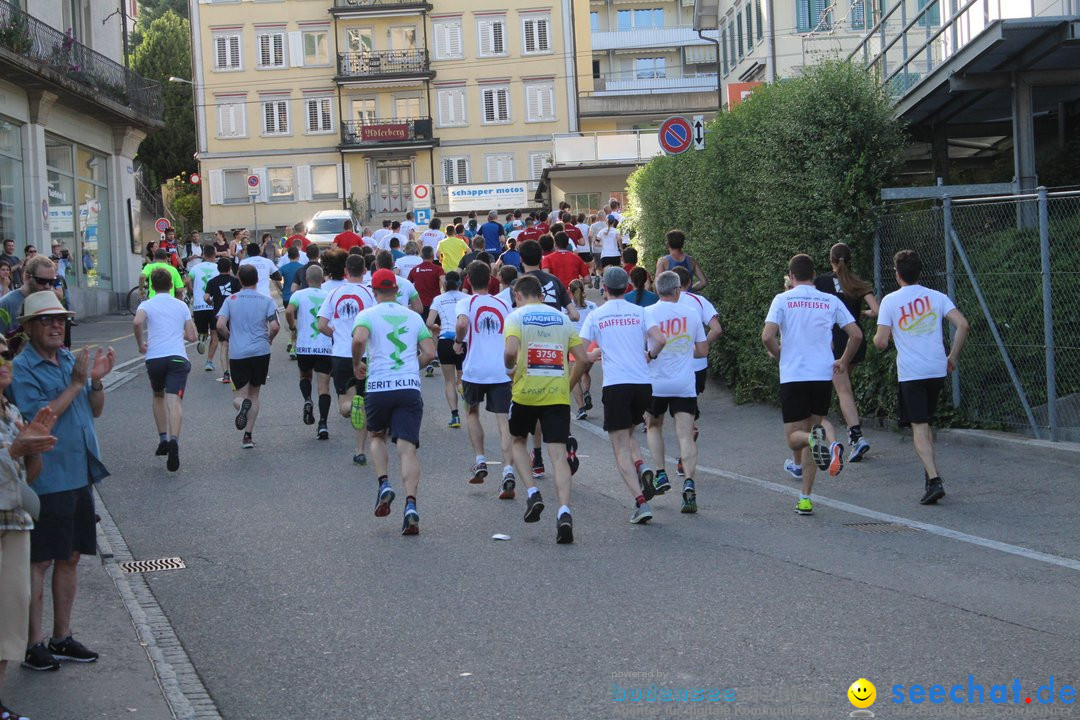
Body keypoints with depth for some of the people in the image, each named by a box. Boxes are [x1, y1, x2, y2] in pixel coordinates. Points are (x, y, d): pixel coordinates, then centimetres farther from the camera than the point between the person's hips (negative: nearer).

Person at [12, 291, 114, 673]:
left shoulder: (71, 360, 10)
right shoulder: (21, 368, -11)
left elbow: (95, 411, 15)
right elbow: (37, 419, -21)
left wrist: (97, 380, -4)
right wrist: (76, 384, -19)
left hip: (78, 476, 7)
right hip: (46, 480, -7)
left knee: (70, 557, 14)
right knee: (39, 561, -1)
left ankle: (62, 637, 24)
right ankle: (35, 644, 6)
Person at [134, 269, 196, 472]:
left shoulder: (147, 305, 8)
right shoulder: (182, 305, 15)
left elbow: (138, 321, -15)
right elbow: (192, 336, 13)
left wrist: (141, 344, -1)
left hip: (154, 358, 0)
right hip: (178, 357, 0)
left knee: (158, 396, 25)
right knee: (174, 400, -12)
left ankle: (163, 439, 20)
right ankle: (174, 440, -35)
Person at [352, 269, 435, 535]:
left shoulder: (367, 315, 4)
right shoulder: (413, 317, 14)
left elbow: (359, 339, -17)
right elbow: (430, 353, 9)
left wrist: (357, 365, 1)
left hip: (377, 386, -1)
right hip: (410, 387, 1)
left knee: (377, 437, 25)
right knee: (407, 448, -4)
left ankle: (384, 484, 4)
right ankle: (410, 505, -19)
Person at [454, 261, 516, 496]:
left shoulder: (466, 302, 1)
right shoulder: (504, 305, 13)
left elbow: (461, 323, -20)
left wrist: (458, 341, -3)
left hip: (475, 369, -1)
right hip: (502, 371, 2)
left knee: (471, 412, 24)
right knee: (503, 421, -2)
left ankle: (480, 461, 16)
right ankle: (508, 471, -18)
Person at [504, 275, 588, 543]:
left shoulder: (516, 317, 1)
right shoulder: (562, 318, 12)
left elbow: (511, 350, -17)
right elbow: (582, 358, 7)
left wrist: (509, 368, 3)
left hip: (525, 392, -2)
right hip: (558, 395, 2)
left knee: (518, 441, 24)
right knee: (558, 454, -2)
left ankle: (532, 493, 6)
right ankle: (564, 511, -19)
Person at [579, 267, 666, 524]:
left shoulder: (595, 315, 3)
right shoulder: (639, 312, 7)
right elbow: (660, 340, -4)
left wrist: (593, 356, 22)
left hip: (615, 385, -3)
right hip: (643, 383, 3)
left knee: (621, 447, 0)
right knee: (629, 433, 25)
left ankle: (641, 503, -12)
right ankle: (642, 468, -5)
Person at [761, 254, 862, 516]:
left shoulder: (783, 299, 1)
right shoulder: (831, 301, 7)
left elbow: (767, 337, -10)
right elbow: (856, 335, 3)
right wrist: (843, 362, 20)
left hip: (792, 377, -2)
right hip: (823, 376, 2)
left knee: (795, 438, 9)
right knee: (816, 423, 15)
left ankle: (815, 438, -30)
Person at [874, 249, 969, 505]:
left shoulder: (890, 301, -3)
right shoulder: (936, 297, 6)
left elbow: (881, 342, -8)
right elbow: (962, 324, -5)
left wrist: (877, 337, 17)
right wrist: (953, 357, 7)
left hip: (910, 373, -4)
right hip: (937, 370, 4)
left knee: (919, 427, -4)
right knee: (925, 422, 22)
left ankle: (934, 481, -18)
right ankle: (931, 471, 26)